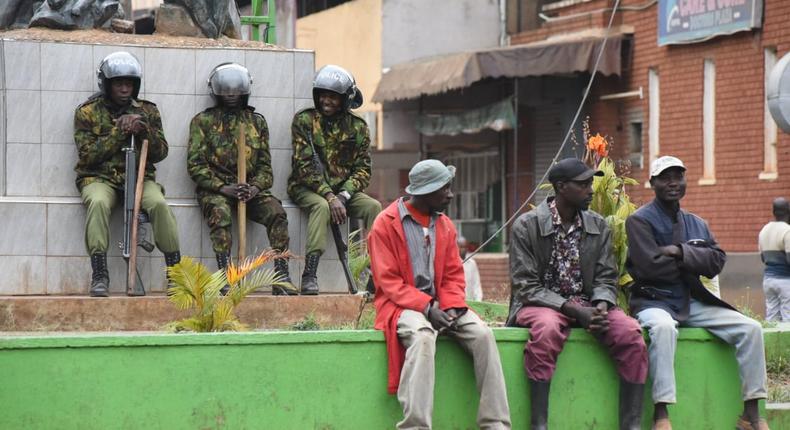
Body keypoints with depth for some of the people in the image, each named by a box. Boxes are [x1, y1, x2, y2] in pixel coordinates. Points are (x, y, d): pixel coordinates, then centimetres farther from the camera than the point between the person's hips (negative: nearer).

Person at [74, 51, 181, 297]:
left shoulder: (147, 111, 12)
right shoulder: (87, 112, 5)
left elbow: (160, 153, 6)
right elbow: (87, 155, -6)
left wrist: (144, 131, -13)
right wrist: (118, 133, -12)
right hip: (100, 177, -2)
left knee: (159, 203, -30)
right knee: (98, 203, -36)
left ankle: (175, 270, -23)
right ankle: (99, 275, -35)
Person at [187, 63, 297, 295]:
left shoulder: (257, 121, 17)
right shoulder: (203, 121, 7)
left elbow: (265, 164, 13)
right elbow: (195, 165, -1)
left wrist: (255, 187, -9)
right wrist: (223, 188, -14)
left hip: (251, 188, 3)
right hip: (214, 188, -3)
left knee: (276, 212, -24)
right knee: (221, 213, -36)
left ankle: (281, 276, -25)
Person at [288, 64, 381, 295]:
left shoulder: (357, 127, 5)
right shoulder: (304, 120, -5)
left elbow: (363, 169, 2)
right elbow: (304, 166, -13)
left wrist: (343, 195, -17)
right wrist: (329, 196, -24)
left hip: (343, 189, 4)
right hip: (306, 188, -4)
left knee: (373, 206, -23)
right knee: (322, 206, -36)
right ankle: (309, 276, -41)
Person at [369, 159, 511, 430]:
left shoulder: (445, 225, 12)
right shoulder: (386, 224, -6)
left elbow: (453, 275, 11)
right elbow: (388, 281, -10)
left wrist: (451, 307, -10)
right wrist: (426, 307, -21)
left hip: (439, 304, 5)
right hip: (402, 305, -5)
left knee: (483, 334, -20)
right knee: (423, 337, -38)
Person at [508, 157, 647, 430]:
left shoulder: (599, 227, 8)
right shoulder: (526, 226, -6)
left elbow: (606, 278, 6)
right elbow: (526, 286, -11)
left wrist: (601, 306, -17)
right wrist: (573, 309, -20)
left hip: (587, 305, 4)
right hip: (540, 305, -4)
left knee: (630, 332, -24)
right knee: (547, 329, -39)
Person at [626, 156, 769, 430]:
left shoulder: (697, 224, 18)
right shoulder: (640, 220, -1)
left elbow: (717, 261, 1)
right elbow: (651, 266, -16)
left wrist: (682, 252, -14)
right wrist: (693, 264, -3)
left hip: (693, 303, 6)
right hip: (654, 301, -6)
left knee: (750, 328, -12)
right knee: (663, 327, -41)